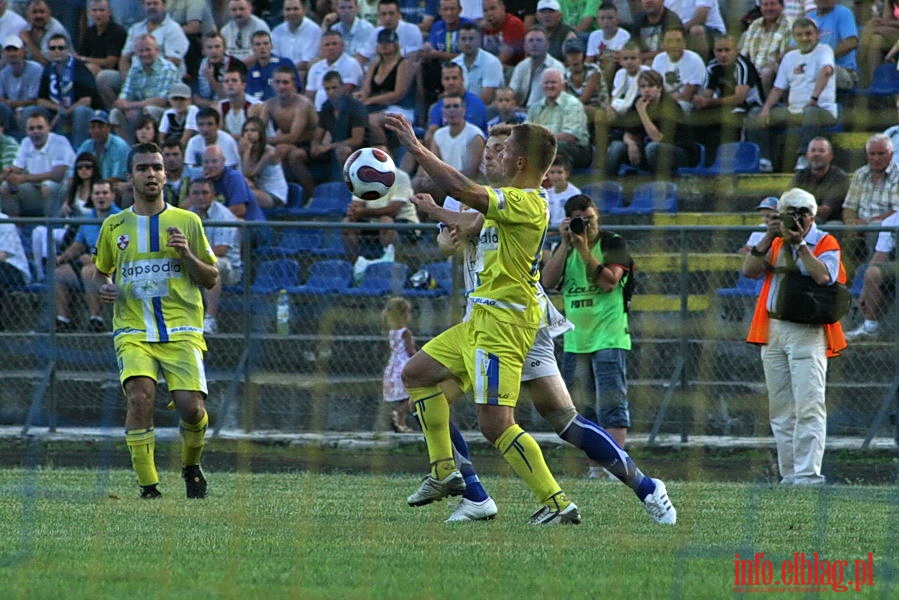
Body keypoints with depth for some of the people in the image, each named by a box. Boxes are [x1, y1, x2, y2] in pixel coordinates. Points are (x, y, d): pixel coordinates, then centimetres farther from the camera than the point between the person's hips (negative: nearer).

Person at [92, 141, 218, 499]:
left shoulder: (187, 222, 8)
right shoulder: (114, 226, 12)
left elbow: (211, 279, 10)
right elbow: (100, 272, 25)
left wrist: (187, 254, -9)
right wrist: (104, 288, 1)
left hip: (182, 331, 0)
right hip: (133, 331, 0)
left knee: (192, 407, -14)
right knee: (140, 396, -24)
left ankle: (191, 466, 19)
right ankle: (147, 487, -15)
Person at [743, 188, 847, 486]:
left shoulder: (825, 243, 1)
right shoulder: (775, 244, 16)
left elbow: (823, 276, -18)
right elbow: (749, 270, 3)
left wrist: (799, 244, -16)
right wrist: (770, 238, -6)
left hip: (807, 332, -6)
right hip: (772, 330, 6)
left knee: (808, 407, -13)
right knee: (780, 410, 7)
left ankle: (808, 473, -16)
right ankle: (789, 474, 11)